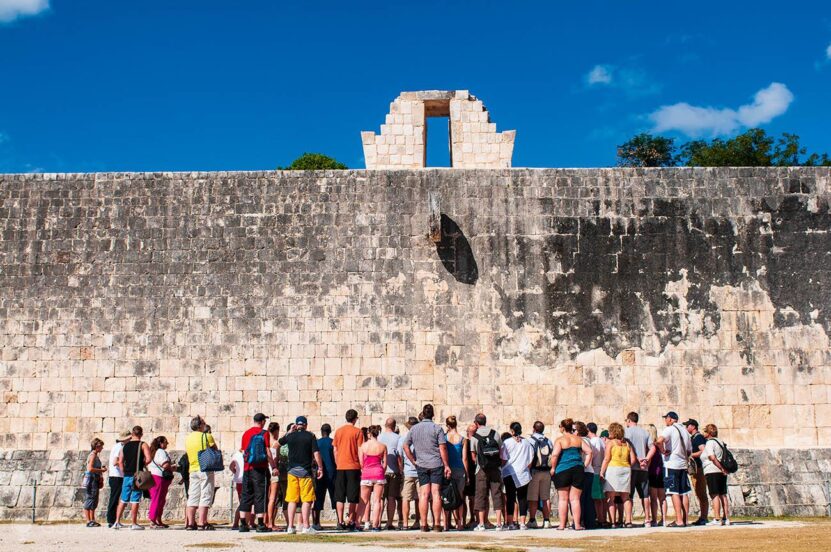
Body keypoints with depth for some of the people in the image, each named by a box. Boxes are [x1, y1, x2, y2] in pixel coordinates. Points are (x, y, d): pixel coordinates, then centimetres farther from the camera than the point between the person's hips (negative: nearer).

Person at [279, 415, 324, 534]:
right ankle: (306, 526, -4)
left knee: (292, 500, 6)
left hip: (292, 471, 3)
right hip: (305, 471, -3)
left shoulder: (290, 436, 5)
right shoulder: (310, 436, -2)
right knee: (306, 500, -1)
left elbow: (278, 443, 25)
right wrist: (320, 468, -1)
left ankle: (290, 526, 7)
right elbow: (316, 453, -8)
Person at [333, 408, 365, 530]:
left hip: (340, 467, 3)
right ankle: (351, 522, 4)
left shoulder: (338, 431, 6)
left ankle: (340, 521, 3)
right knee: (352, 497, 4)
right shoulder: (357, 431, -4)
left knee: (340, 497, 7)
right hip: (353, 467, -3)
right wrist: (362, 466, 0)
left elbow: (335, 450, 10)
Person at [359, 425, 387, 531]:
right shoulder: (383, 446, 1)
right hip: (379, 472, 1)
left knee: (365, 500, 12)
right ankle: (375, 524, -1)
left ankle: (367, 523, 10)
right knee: (377, 500, 3)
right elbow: (385, 463, 4)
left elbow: (360, 463, -1)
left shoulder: (363, 446, -3)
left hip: (366, 473, -1)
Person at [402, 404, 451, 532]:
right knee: (436, 493, -1)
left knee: (424, 495, 3)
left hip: (421, 465, 2)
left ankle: (424, 524, 3)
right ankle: (437, 524, -1)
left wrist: (414, 461, 5)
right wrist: (446, 465, -4)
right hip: (436, 464, -2)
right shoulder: (437, 428, -4)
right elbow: (443, 448, -9)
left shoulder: (414, 429, 5)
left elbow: (405, 446, 0)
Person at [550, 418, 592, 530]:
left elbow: (554, 455, -16)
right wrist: (584, 466, 8)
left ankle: (562, 524, 6)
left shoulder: (560, 440, -5)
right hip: (578, 470, 3)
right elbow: (589, 451, 4)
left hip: (563, 470, -3)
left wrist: (553, 468, -4)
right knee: (575, 499, 6)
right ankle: (577, 524, 2)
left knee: (563, 499, 5)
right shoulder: (578, 439, 10)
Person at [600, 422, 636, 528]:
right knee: (625, 497, 10)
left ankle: (613, 522, -8)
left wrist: (601, 472, -5)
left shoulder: (610, 442, -1)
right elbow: (633, 459, 7)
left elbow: (607, 459, -8)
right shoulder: (627, 444, 13)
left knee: (611, 498, -2)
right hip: (626, 469, 5)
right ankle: (628, 521, 3)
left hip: (613, 469, -5)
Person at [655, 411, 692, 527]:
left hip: (671, 465, -7)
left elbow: (659, 441, -29)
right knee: (684, 493, 9)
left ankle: (679, 521, -7)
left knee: (674, 493, -5)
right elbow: (689, 451, 19)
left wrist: (663, 451, -14)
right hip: (683, 465, 7)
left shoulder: (669, 429, -9)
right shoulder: (685, 431, 14)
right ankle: (685, 520, 12)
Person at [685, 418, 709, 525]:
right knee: (699, 495, 11)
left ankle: (703, 518, -8)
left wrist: (690, 455, -20)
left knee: (702, 494, -8)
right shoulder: (692, 438, 19)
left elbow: (703, 451, -22)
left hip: (699, 468, -10)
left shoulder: (699, 437, -11)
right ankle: (702, 517, 15)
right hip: (694, 469, 10)